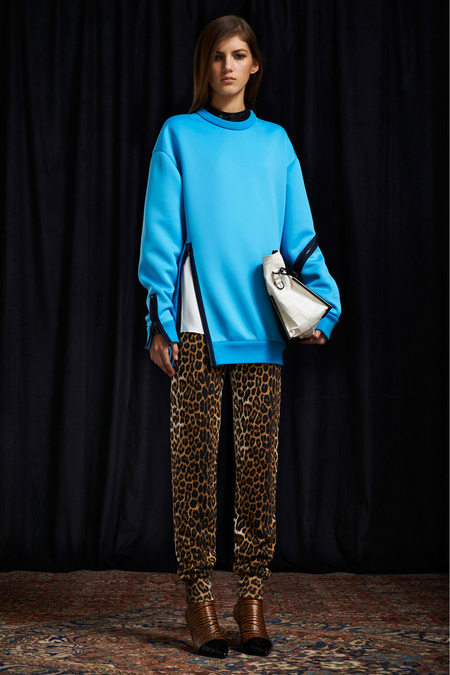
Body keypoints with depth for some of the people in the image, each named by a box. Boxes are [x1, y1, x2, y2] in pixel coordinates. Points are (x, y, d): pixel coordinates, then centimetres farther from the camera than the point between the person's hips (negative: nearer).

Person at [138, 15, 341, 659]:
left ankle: (252, 599, 10)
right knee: (195, 461, -1)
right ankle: (199, 600, 8)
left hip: (262, 325, 2)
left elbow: (299, 233, 13)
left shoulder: (275, 142, 16)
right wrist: (160, 318, -6)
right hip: (198, 324, -2)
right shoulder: (179, 135, 9)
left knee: (258, 463, 2)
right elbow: (162, 233, 3)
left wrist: (323, 301, 0)